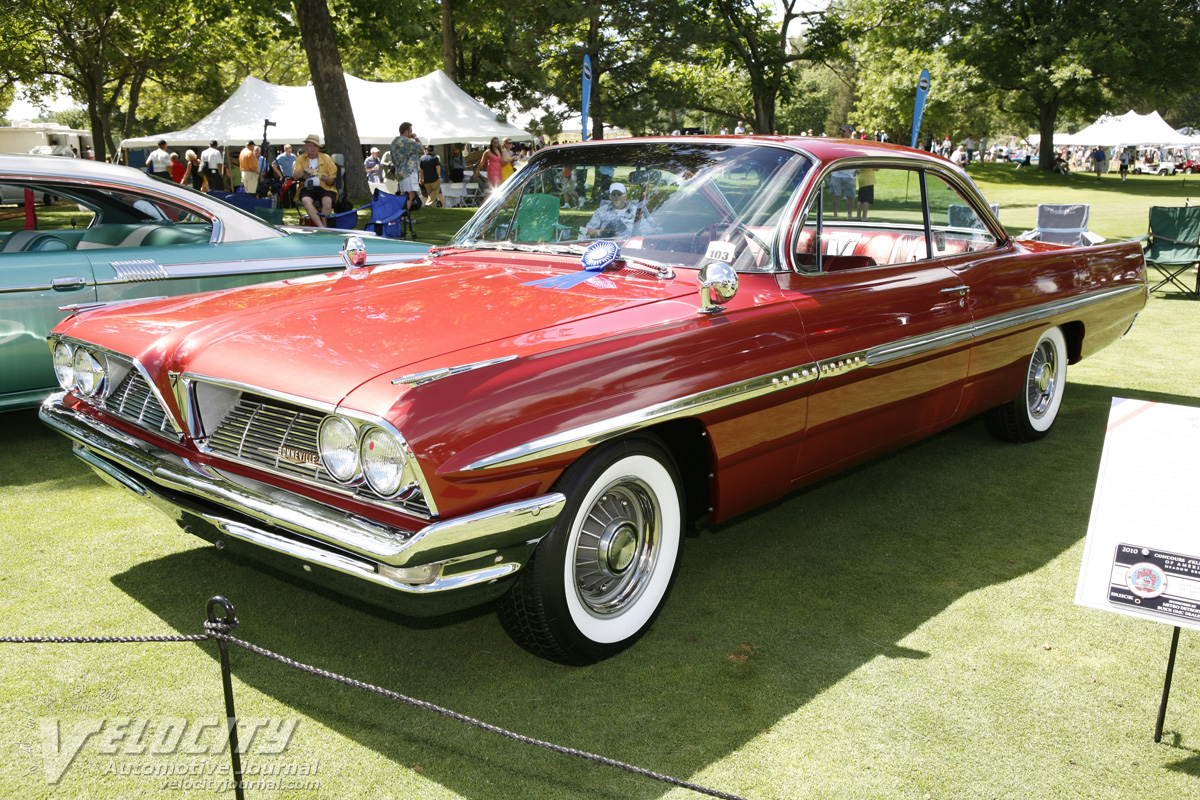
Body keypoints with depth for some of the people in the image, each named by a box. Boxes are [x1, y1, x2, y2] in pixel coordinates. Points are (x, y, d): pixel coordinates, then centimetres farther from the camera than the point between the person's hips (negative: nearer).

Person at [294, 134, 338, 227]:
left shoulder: (326, 158, 13)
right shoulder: (300, 159, 15)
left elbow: (332, 180, 9)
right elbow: (295, 175, -1)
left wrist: (327, 179, -14)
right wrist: (305, 170, -20)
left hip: (324, 187, 0)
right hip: (307, 188, 0)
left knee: (327, 201, -34)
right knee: (306, 201, -33)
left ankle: (324, 226, -27)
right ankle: (321, 227, -40)